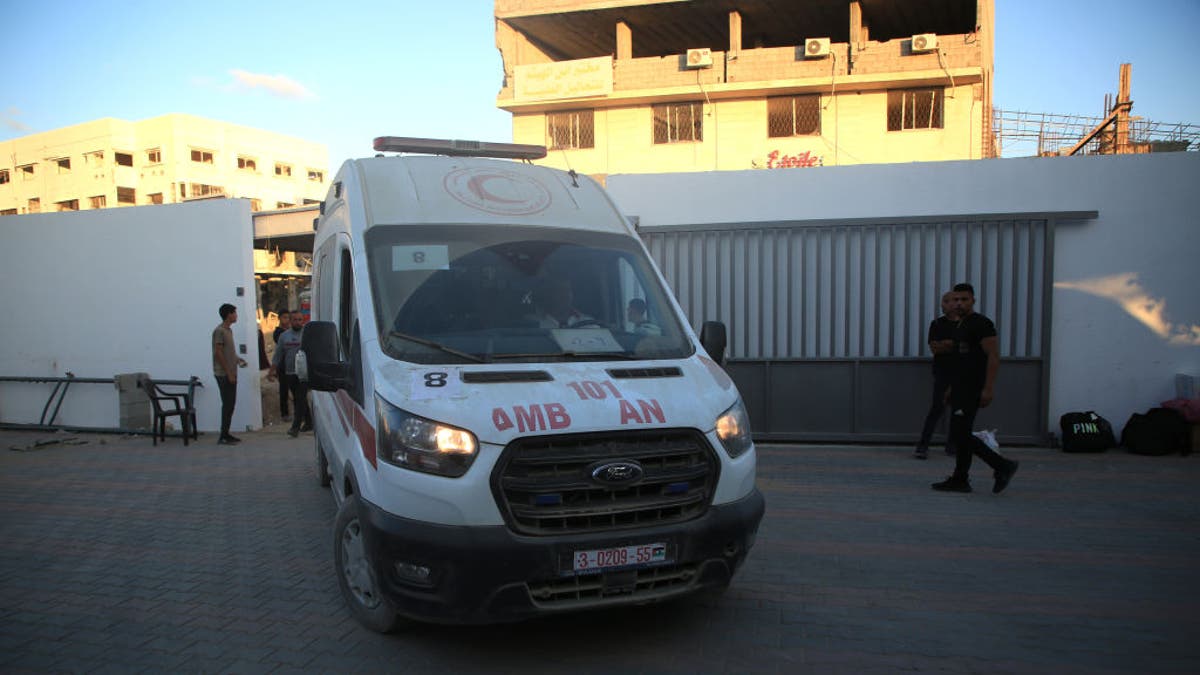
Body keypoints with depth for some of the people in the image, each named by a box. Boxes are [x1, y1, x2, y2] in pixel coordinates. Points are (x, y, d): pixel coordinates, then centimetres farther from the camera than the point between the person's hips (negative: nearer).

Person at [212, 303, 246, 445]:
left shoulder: (229, 330, 16)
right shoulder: (219, 331, -13)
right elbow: (218, 353, -18)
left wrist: (238, 360, 9)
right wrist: (228, 373, -18)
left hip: (231, 374, 9)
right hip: (223, 374, -9)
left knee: (230, 404, 10)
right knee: (227, 404, -8)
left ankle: (226, 433, 16)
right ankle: (223, 436, -4)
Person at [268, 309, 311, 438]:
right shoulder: (284, 336, 11)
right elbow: (277, 355, 15)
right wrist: (271, 371, 11)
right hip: (289, 373, 5)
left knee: (300, 399, -10)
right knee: (298, 399, 11)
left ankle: (296, 427, -10)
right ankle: (308, 423, 23)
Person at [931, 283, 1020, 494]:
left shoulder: (981, 324, -11)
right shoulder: (959, 326, 18)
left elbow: (993, 356, -18)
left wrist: (988, 388, -23)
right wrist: (952, 388, 23)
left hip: (972, 390, -10)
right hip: (961, 389, 10)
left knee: (960, 435, -10)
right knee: (960, 435, 10)